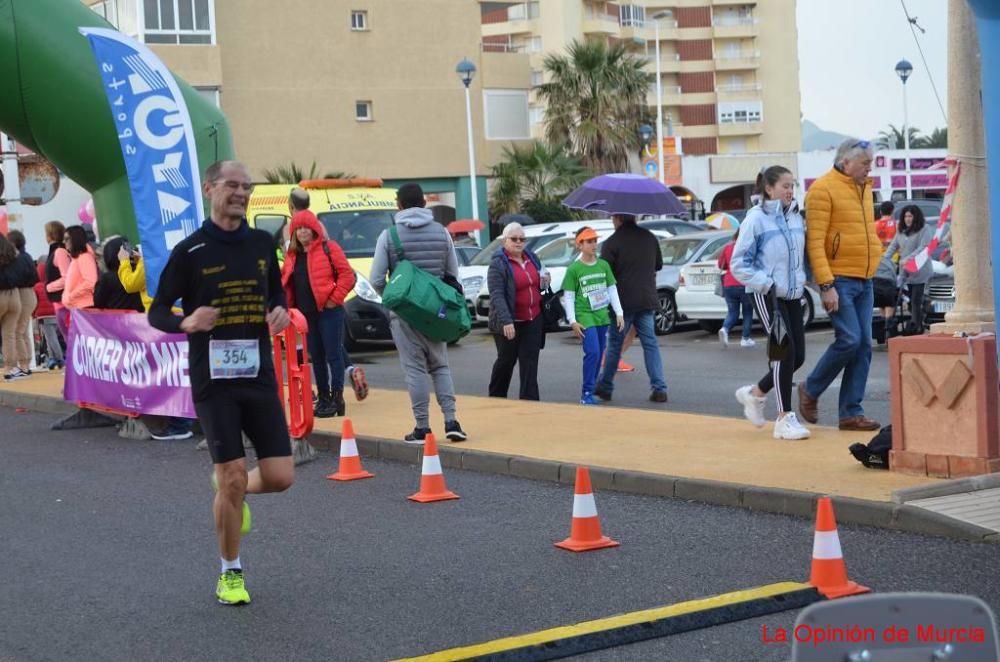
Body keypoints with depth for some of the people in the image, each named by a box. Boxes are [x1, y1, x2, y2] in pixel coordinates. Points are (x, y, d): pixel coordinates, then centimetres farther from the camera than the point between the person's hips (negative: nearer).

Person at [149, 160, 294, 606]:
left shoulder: (262, 243, 7)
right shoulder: (190, 251, -5)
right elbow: (157, 311, -1)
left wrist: (281, 310, -1)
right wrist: (186, 322, -22)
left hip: (260, 375, 4)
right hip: (213, 381, -4)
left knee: (280, 477, -2)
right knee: (233, 477, -6)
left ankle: (230, 489, 34)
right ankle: (231, 573, 15)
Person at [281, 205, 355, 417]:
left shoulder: (329, 248, -3)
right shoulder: (292, 254, 15)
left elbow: (347, 274, -8)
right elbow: (285, 280, 21)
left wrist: (335, 298, -12)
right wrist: (288, 304, 7)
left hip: (328, 311, -6)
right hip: (305, 313, 6)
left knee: (333, 355, -4)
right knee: (316, 357, 10)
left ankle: (337, 398, -2)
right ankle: (323, 398, 17)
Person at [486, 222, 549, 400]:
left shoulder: (531, 257, 10)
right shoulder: (498, 264, -11)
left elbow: (538, 283, 27)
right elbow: (496, 295, -19)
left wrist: (544, 282, 1)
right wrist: (505, 321, -29)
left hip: (533, 320, 5)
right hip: (510, 322, -5)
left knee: (530, 362, -1)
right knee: (506, 361, 9)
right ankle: (496, 397, 28)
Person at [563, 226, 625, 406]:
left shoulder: (604, 265, 8)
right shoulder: (574, 269, -5)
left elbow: (612, 290, 12)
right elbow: (568, 297, -3)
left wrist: (619, 313, 6)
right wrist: (573, 321, -9)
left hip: (602, 317, 5)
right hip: (585, 317, -5)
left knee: (599, 355, 8)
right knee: (593, 352, -17)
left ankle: (589, 390, 20)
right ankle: (587, 393, -10)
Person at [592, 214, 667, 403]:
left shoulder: (612, 243, -12)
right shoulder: (650, 237, 5)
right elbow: (659, 265, 18)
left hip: (623, 302, -4)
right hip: (647, 300, 4)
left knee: (614, 345, 8)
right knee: (650, 344, 7)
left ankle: (605, 387, 17)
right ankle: (659, 389, -1)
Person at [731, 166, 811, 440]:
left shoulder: (796, 217, 10)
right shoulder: (757, 218, -9)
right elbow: (738, 264, -9)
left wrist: (805, 280, 5)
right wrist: (766, 283, -16)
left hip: (793, 295, 7)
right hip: (768, 296, -7)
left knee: (797, 356, 4)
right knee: (785, 352, -12)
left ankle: (755, 394, 26)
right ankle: (785, 419, -3)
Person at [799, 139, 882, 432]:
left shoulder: (863, 188, 15)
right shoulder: (823, 189, -11)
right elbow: (815, 241, -16)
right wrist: (826, 285, -21)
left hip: (864, 281, 8)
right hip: (839, 280, -8)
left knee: (864, 346, 3)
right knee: (849, 340, -13)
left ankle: (851, 412, 9)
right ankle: (810, 390, 9)